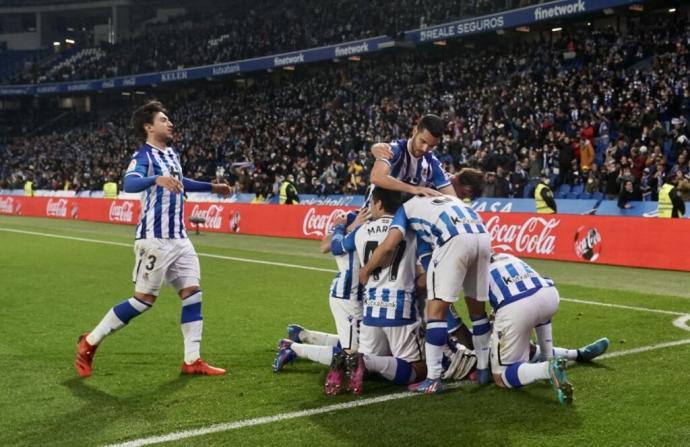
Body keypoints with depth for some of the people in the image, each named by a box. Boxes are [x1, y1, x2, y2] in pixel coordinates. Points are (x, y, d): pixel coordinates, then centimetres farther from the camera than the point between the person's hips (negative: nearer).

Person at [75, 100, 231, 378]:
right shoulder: (144, 155, -12)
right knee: (144, 299, -4)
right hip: (155, 239, -8)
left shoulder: (172, 154, 13)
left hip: (179, 238, 8)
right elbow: (130, 184, -33)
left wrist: (211, 187, 39)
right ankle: (90, 342, 11)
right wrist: (157, 179, -51)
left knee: (192, 292, 2)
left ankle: (192, 361, 6)